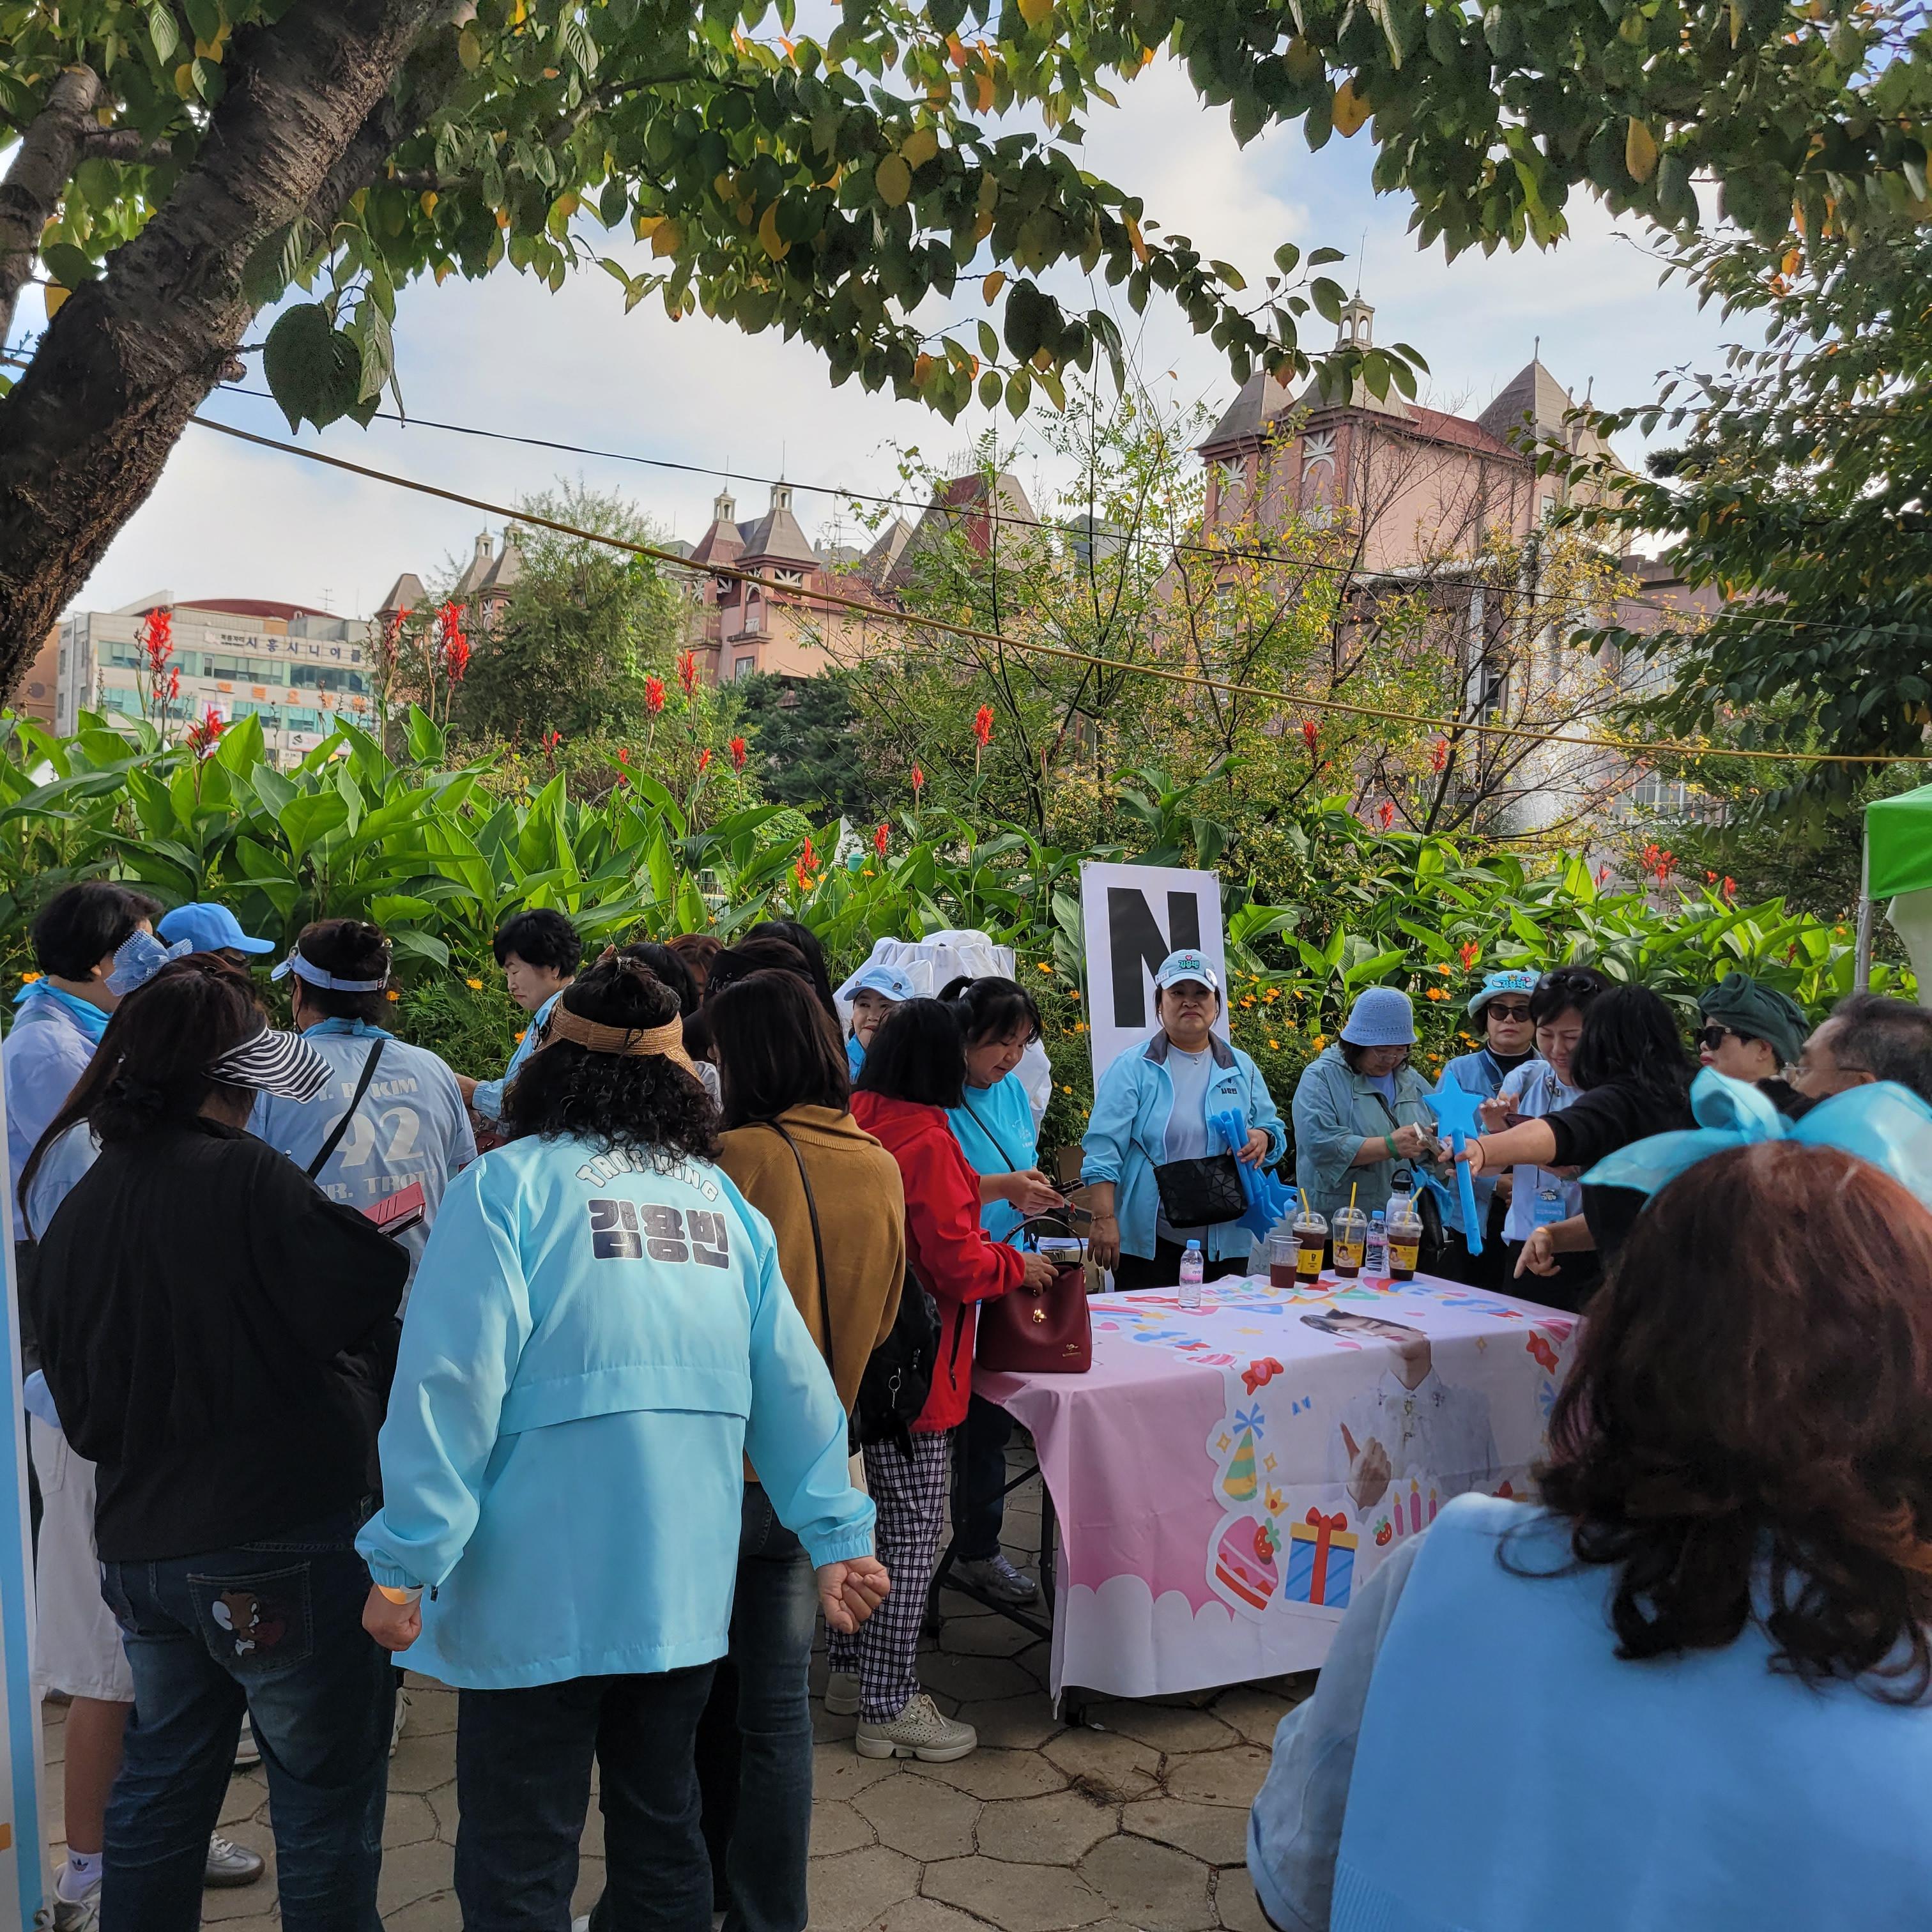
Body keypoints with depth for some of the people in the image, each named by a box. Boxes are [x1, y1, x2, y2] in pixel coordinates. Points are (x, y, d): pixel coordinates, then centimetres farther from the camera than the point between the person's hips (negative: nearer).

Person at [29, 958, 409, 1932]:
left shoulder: (77, 1208, 5)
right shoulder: (249, 1178, -18)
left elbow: (80, 1412, 12)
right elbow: (365, 1313, -21)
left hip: (137, 1548, 7)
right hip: (280, 1538, -7)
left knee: (159, 1791, 22)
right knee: (325, 1798, 7)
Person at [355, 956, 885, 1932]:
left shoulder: (506, 1186, -9)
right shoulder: (725, 1202, 6)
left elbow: (451, 1388, -17)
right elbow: (793, 1388, 5)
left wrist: (405, 1562, -11)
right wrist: (837, 1536, 11)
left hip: (540, 1600, -5)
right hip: (685, 1594, 5)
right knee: (663, 1838, 22)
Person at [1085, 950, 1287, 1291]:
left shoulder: (1242, 1069, 11)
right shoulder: (1133, 1068, -1)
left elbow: (1276, 1132, 14)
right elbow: (1103, 1148, -7)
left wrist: (1263, 1138, -10)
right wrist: (1104, 1220, -16)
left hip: (1225, 1242, 4)